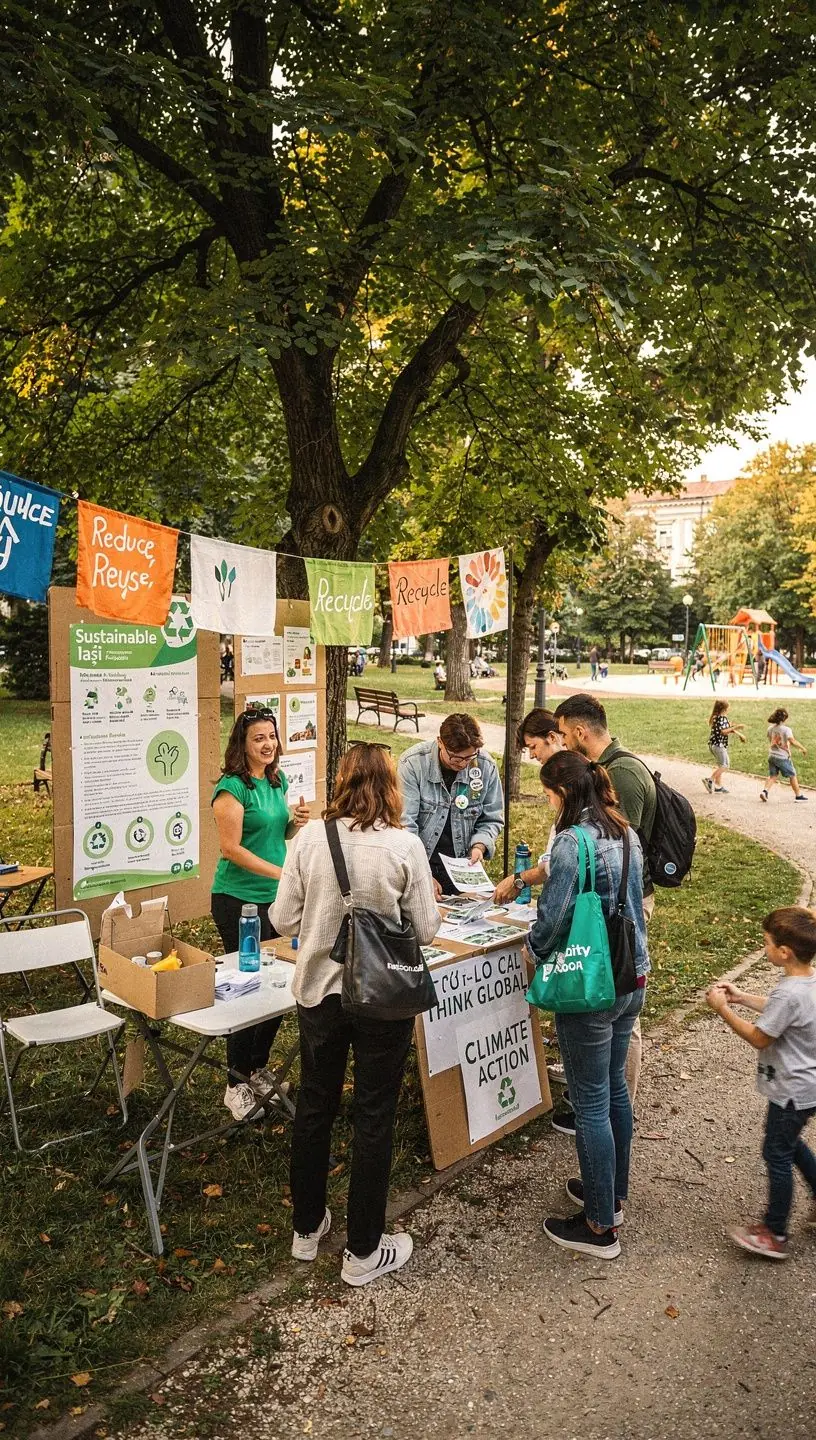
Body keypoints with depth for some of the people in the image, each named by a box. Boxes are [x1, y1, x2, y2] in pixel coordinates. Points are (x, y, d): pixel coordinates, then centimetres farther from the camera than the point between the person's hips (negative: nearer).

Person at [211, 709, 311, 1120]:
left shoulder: (278, 781, 9)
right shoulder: (232, 787, -13)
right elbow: (231, 848, -18)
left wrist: (297, 822, -1)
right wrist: (281, 872, -23)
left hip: (277, 898, 7)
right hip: (240, 899, -7)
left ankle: (258, 1069, 32)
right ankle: (237, 1084, 16)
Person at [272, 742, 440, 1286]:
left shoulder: (311, 837, -10)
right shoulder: (404, 845, -16)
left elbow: (283, 919, -5)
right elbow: (426, 929, -9)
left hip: (319, 991, 3)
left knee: (314, 1108, 21)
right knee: (374, 1119, 12)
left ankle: (307, 1228, 38)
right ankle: (363, 1251, 25)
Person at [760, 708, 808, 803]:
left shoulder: (770, 728, 5)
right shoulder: (786, 729, -15)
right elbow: (793, 741, -25)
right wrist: (802, 748, -15)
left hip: (772, 756, 5)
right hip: (783, 757, -5)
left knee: (772, 776, 10)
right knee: (792, 775, 11)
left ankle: (764, 791, -11)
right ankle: (798, 795, 19)